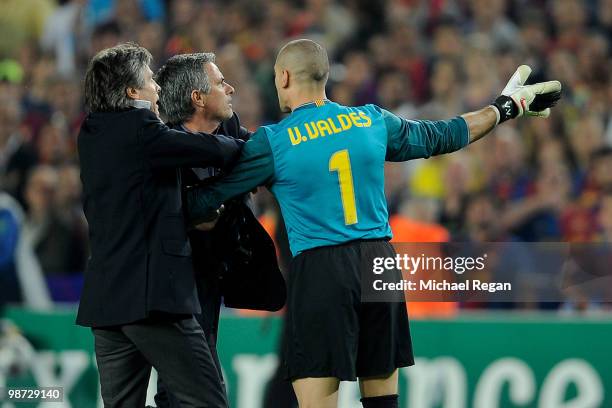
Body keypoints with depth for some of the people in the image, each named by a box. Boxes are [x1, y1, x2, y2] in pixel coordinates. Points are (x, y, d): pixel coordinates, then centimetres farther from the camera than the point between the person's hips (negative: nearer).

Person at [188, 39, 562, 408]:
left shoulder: (272, 142, -5)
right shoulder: (372, 121, 7)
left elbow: (202, 203, -5)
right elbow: (442, 137, 22)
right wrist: (505, 107, 35)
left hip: (320, 270, -5)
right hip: (379, 261, 5)